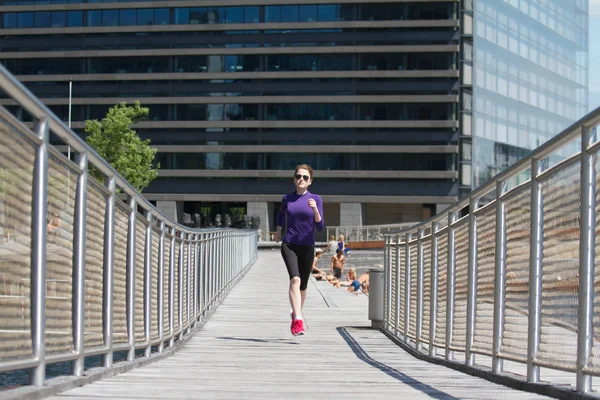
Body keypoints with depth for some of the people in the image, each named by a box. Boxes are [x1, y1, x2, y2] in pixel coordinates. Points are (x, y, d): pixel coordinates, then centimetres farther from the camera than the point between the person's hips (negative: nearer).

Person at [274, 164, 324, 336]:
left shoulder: (316, 199, -1)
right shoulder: (287, 199, 5)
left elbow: (320, 227, -6)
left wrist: (315, 209, -21)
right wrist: (278, 230, 26)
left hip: (307, 247, 1)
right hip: (289, 245, -1)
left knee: (302, 285, 13)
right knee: (295, 279, -23)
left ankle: (296, 312, 41)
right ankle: (298, 320, -34)